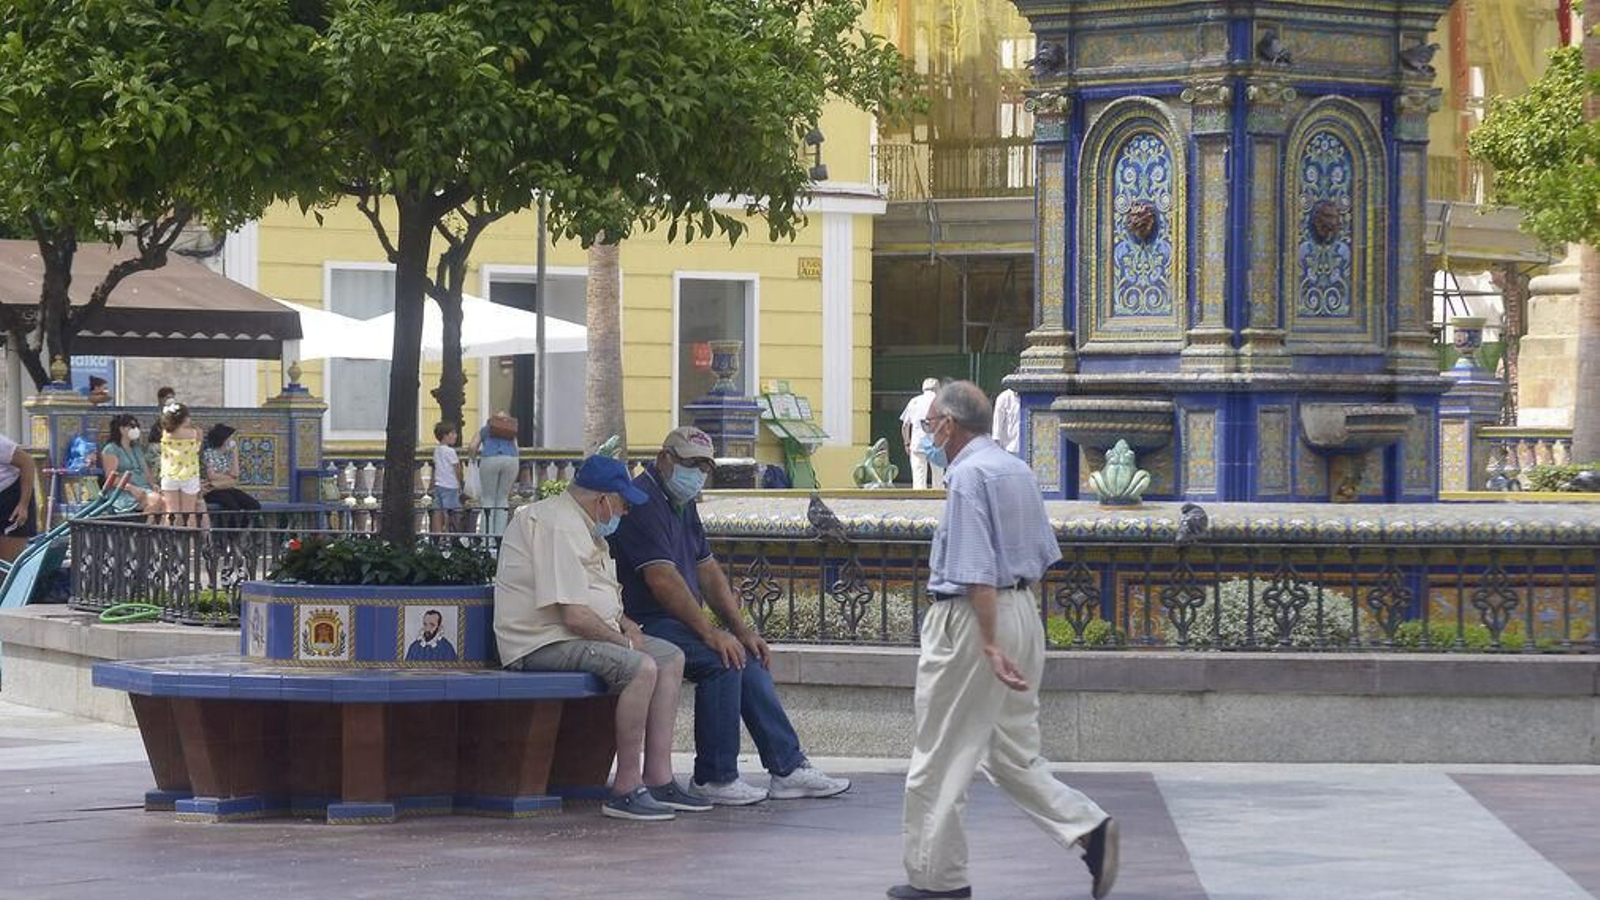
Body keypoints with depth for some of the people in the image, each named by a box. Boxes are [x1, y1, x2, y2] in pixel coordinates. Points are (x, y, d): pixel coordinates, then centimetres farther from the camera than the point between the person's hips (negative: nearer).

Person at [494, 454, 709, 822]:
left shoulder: (580, 525, 17)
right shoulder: (557, 527, -19)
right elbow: (574, 615, -25)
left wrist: (623, 621, 11)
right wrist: (623, 641, -11)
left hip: (577, 633, 12)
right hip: (544, 643, -12)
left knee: (670, 657, 8)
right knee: (641, 667, -29)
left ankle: (658, 779, 3)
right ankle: (626, 789, -24)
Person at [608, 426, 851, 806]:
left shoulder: (683, 505, 18)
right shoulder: (643, 501, -16)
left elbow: (709, 572, 20)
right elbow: (662, 579, -23)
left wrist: (742, 629, 9)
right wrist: (710, 632, -24)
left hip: (674, 620, 11)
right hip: (643, 625, -11)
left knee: (748, 657, 3)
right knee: (722, 659, -25)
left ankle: (788, 769, 5)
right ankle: (714, 778, -17)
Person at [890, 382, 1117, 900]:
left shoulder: (967, 475, -15)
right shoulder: (1018, 469, 12)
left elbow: (978, 572, -21)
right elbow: (1043, 557, 18)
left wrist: (991, 646, -25)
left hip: (974, 618, -9)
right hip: (1024, 610, 9)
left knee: (940, 757, 2)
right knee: (1012, 750, 15)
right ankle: (1086, 827, -1)